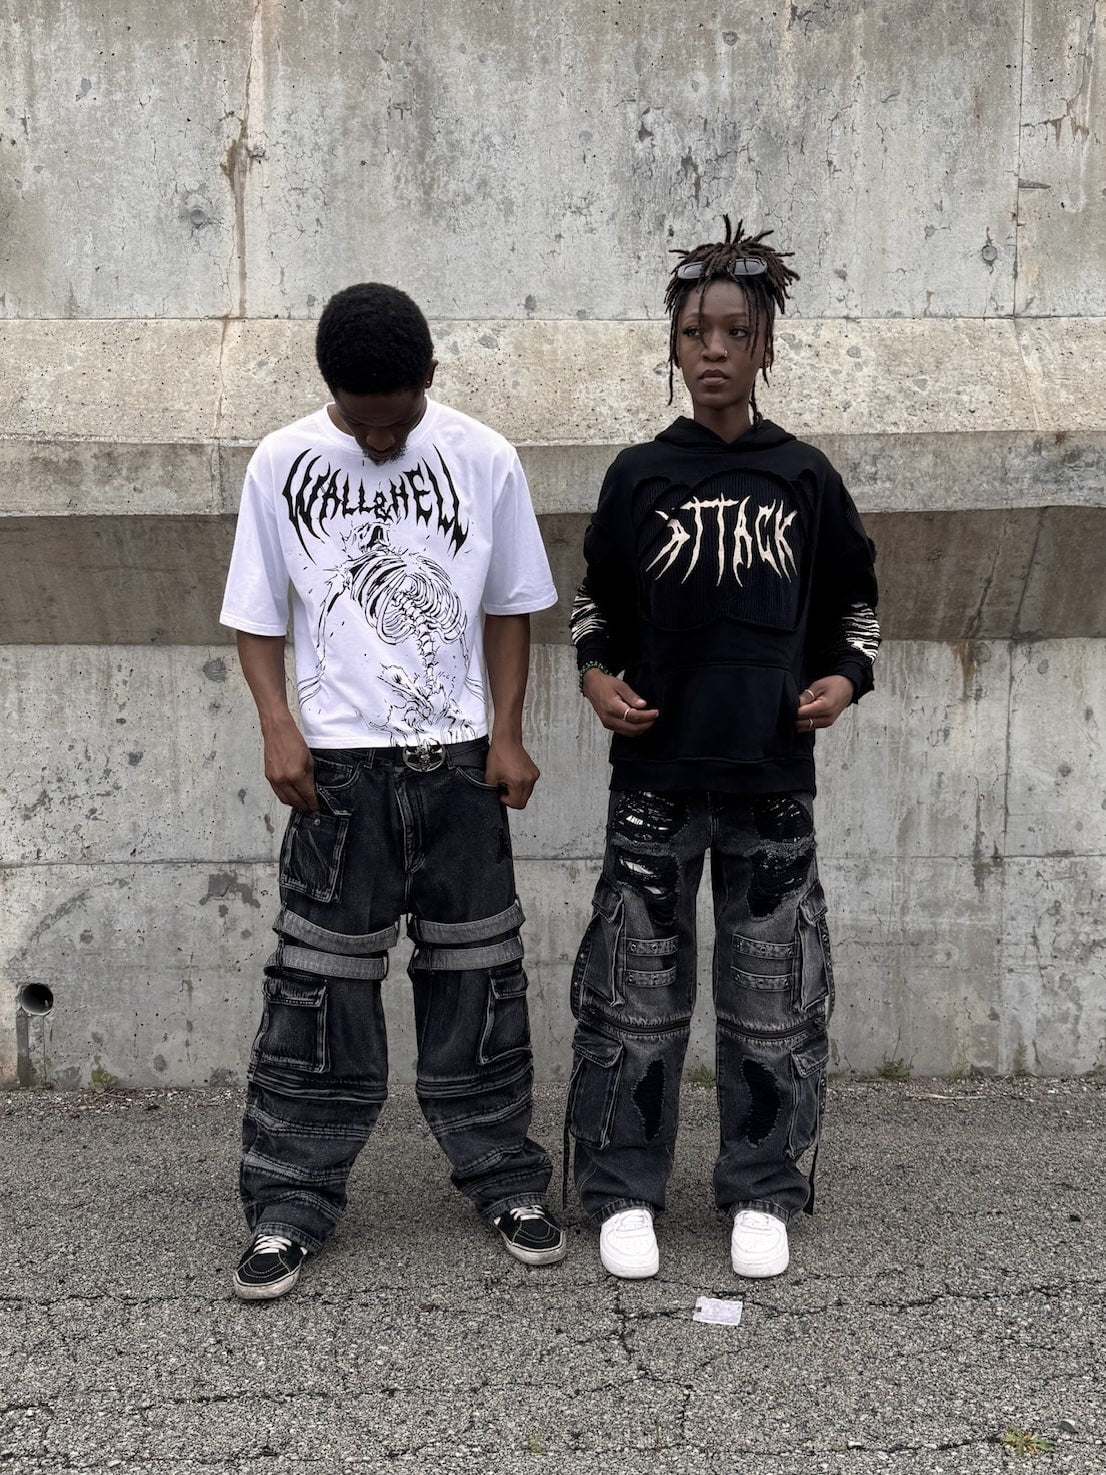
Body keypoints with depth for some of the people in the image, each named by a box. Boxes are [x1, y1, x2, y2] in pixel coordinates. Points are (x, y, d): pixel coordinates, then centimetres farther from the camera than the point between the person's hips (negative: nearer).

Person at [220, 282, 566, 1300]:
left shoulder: (482, 458, -2)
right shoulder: (283, 463, -2)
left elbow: (509, 606, 5)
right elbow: (257, 614, 3)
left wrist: (508, 734, -1)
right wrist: (278, 726, -10)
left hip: (460, 758, 1)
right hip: (341, 765, -1)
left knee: (478, 975, 9)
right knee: (321, 986, 2)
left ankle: (504, 1178, 25)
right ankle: (291, 1205, 15)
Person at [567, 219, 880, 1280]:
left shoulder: (805, 478, 3)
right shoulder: (638, 477, 2)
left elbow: (853, 604, 13)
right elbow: (596, 603, 12)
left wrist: (845, 678, -4)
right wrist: (596, 674, -6)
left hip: (772, 782, 1)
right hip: (655, 778, 0)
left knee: (773, 1001, 8)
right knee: (635, 995, 5)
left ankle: (761, 1192, 24)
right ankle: (624, 1191, 20)